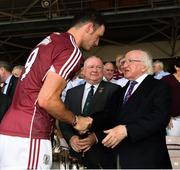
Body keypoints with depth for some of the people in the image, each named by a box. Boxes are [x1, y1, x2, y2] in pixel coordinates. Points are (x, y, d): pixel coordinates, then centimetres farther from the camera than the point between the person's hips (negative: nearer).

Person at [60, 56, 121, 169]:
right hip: (77, 152, 3)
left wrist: (96, 137, -20)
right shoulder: (72, 92, 11)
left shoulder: (114, 90, -2)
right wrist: (70, 137, -10)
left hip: (102, 154, -3)